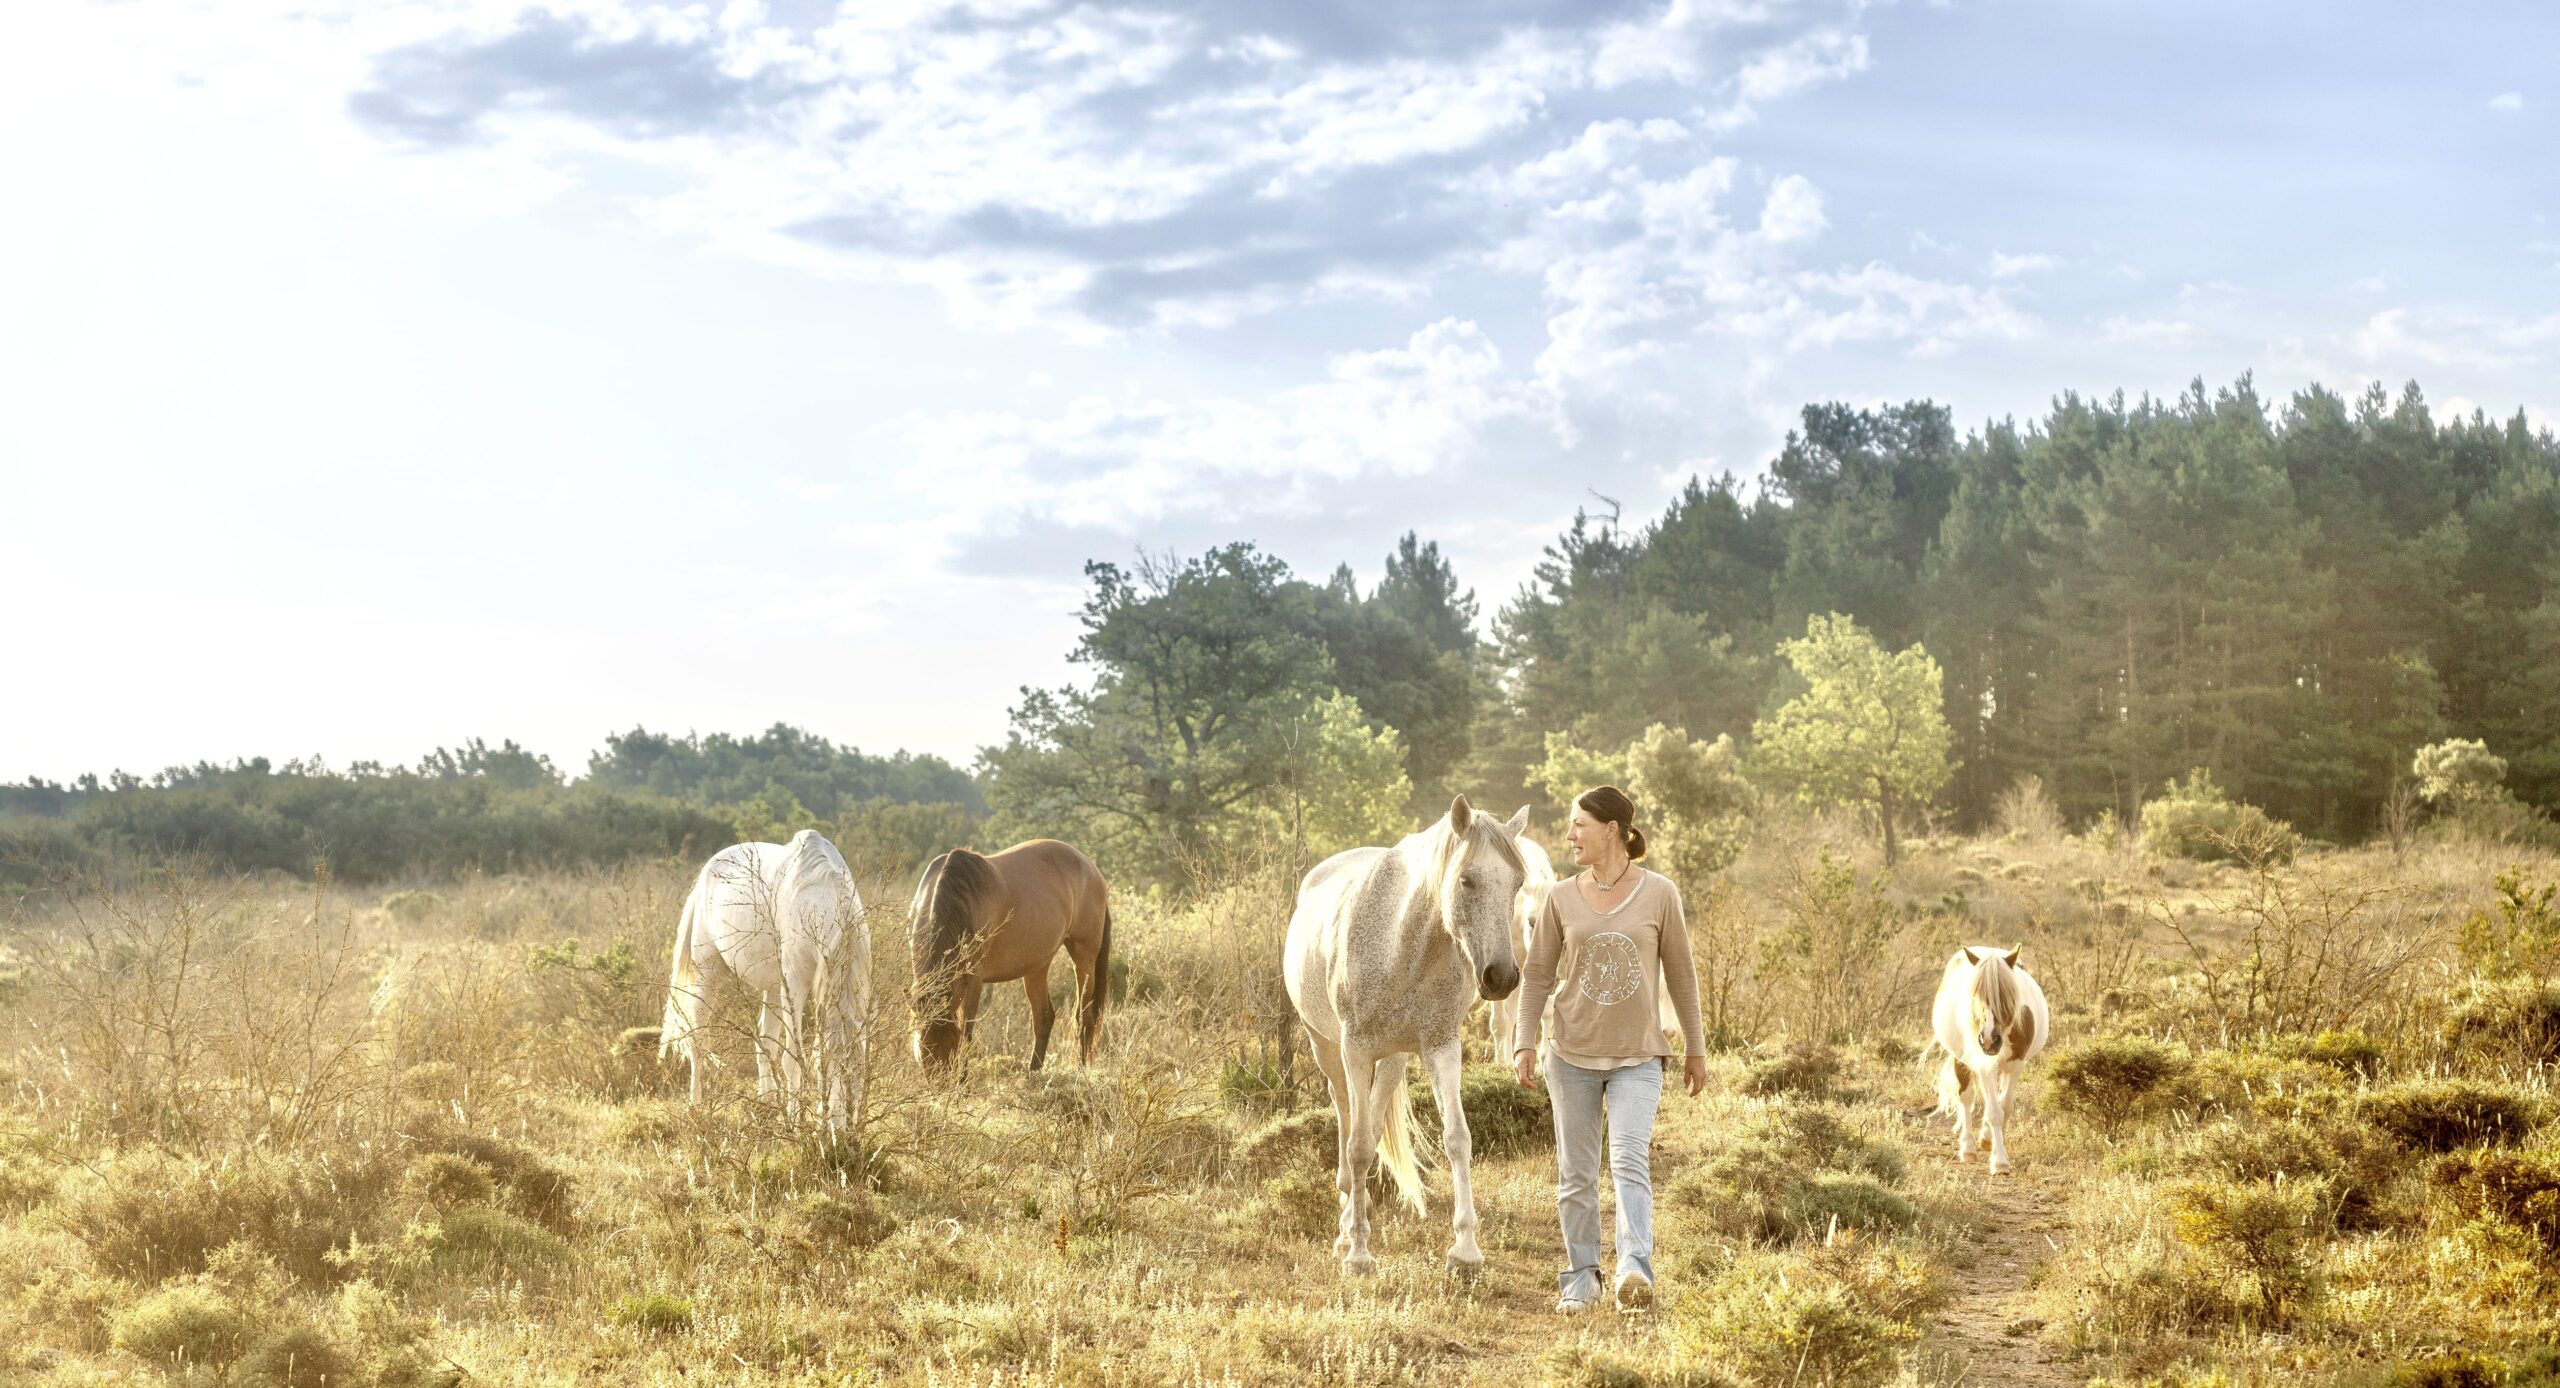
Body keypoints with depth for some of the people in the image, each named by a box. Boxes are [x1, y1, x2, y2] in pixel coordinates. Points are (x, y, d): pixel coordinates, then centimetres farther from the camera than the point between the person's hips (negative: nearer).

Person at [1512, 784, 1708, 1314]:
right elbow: (1537, 975, 6)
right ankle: (1580, 1278, 15)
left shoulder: (1659, 894, -2)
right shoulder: (1562, 899, 2)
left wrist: (1695, 1048, 8)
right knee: (1576, 1173, 6)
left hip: (1637, 1057, -2)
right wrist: (1525, 1043, -4)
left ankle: (1635, 1269, -29)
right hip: (1573, 1054, 2)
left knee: (1629, 1159, -19)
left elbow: (1680, 973, 5)